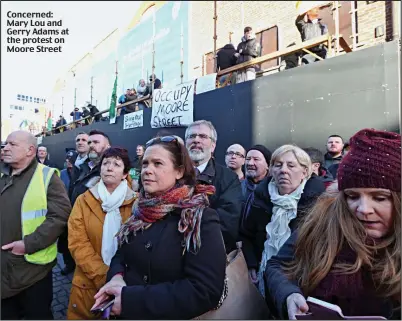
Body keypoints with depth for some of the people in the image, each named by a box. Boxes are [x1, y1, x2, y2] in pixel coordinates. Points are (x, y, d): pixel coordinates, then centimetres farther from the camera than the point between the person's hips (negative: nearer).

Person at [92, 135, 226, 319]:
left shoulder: (202, 219, -21)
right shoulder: (140, 211, -1)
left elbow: (205, 292, -27)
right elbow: (122, 253, 10)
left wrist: (130, 299, -26)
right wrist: (116, 276, -13)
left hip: (171, 316, -5)